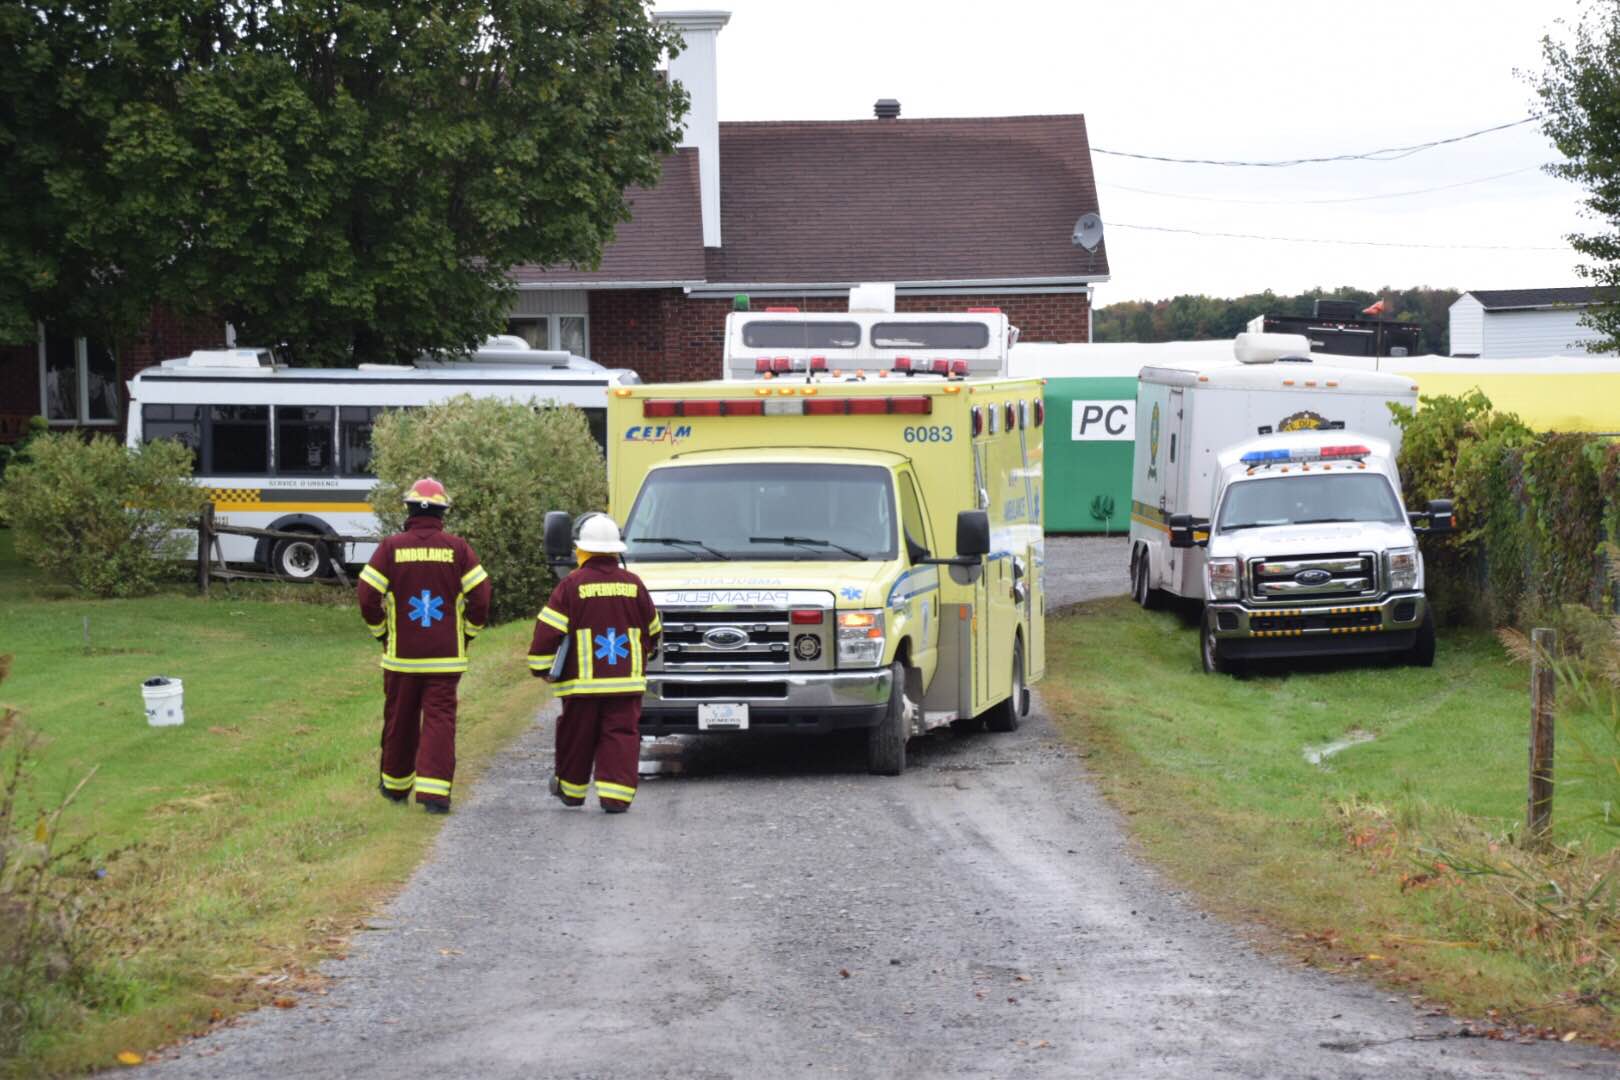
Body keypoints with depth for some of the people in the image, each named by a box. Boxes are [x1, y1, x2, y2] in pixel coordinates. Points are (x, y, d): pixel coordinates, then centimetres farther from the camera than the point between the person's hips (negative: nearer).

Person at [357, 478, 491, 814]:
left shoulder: (391, 547, -5)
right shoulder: (457, 548, -4)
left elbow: (368, 597, -5)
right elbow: (480, 595, -5)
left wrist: (382, 633, 11)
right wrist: (467, 634, 10)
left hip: (401, 654, 1)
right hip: (445, 656, -1)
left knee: (399, 720, 14)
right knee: (440, 720, -1)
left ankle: (395, 785, 29)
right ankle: (434, 791, -12)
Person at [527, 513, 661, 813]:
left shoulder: (571, 586, -7)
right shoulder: (633, 584, 5)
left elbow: (548, 629, -9)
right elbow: (653, 629, 16)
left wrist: (541, 666, 4)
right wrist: (643, 655, 34)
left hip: (582, 682, -2)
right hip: (626, 681, 2)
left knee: (577, 736, 12)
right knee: (621, 735, 1)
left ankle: (570, 789, 28)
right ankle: (615, 794, -10)